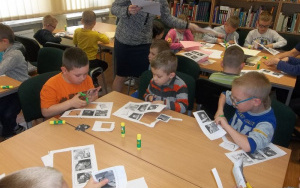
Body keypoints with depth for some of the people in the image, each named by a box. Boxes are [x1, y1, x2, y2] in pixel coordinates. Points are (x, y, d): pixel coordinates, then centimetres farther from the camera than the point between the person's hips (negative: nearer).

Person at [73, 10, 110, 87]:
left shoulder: (77, 31, -7)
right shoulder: (95, 34, -19)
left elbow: (74, 42, 9)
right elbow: (107, 41, -8)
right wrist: (102, 35, 9)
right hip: (91, 61, -5)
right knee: (105, 65, 23)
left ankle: (91, 78, 18)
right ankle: (93, 78, 9)